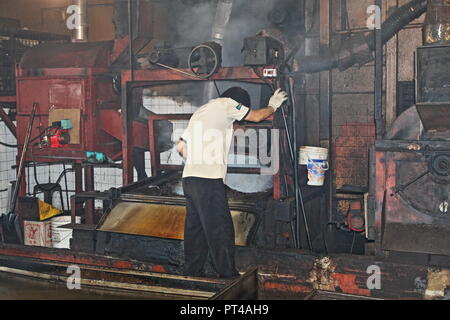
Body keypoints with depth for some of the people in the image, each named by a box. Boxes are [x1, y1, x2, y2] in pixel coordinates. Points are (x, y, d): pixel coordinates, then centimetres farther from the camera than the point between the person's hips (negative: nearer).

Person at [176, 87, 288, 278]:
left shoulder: (200, 112, 24)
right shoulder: (226, 103, 1)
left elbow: (180, 146, 24)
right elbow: (256, 117, 9)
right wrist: (273, 105, 26)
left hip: (189, 178, 9)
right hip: (209, 181, -9)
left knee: (195, 230, 13)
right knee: (221, 232, -3)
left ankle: (193, 275, 19)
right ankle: (228, 276, 2)